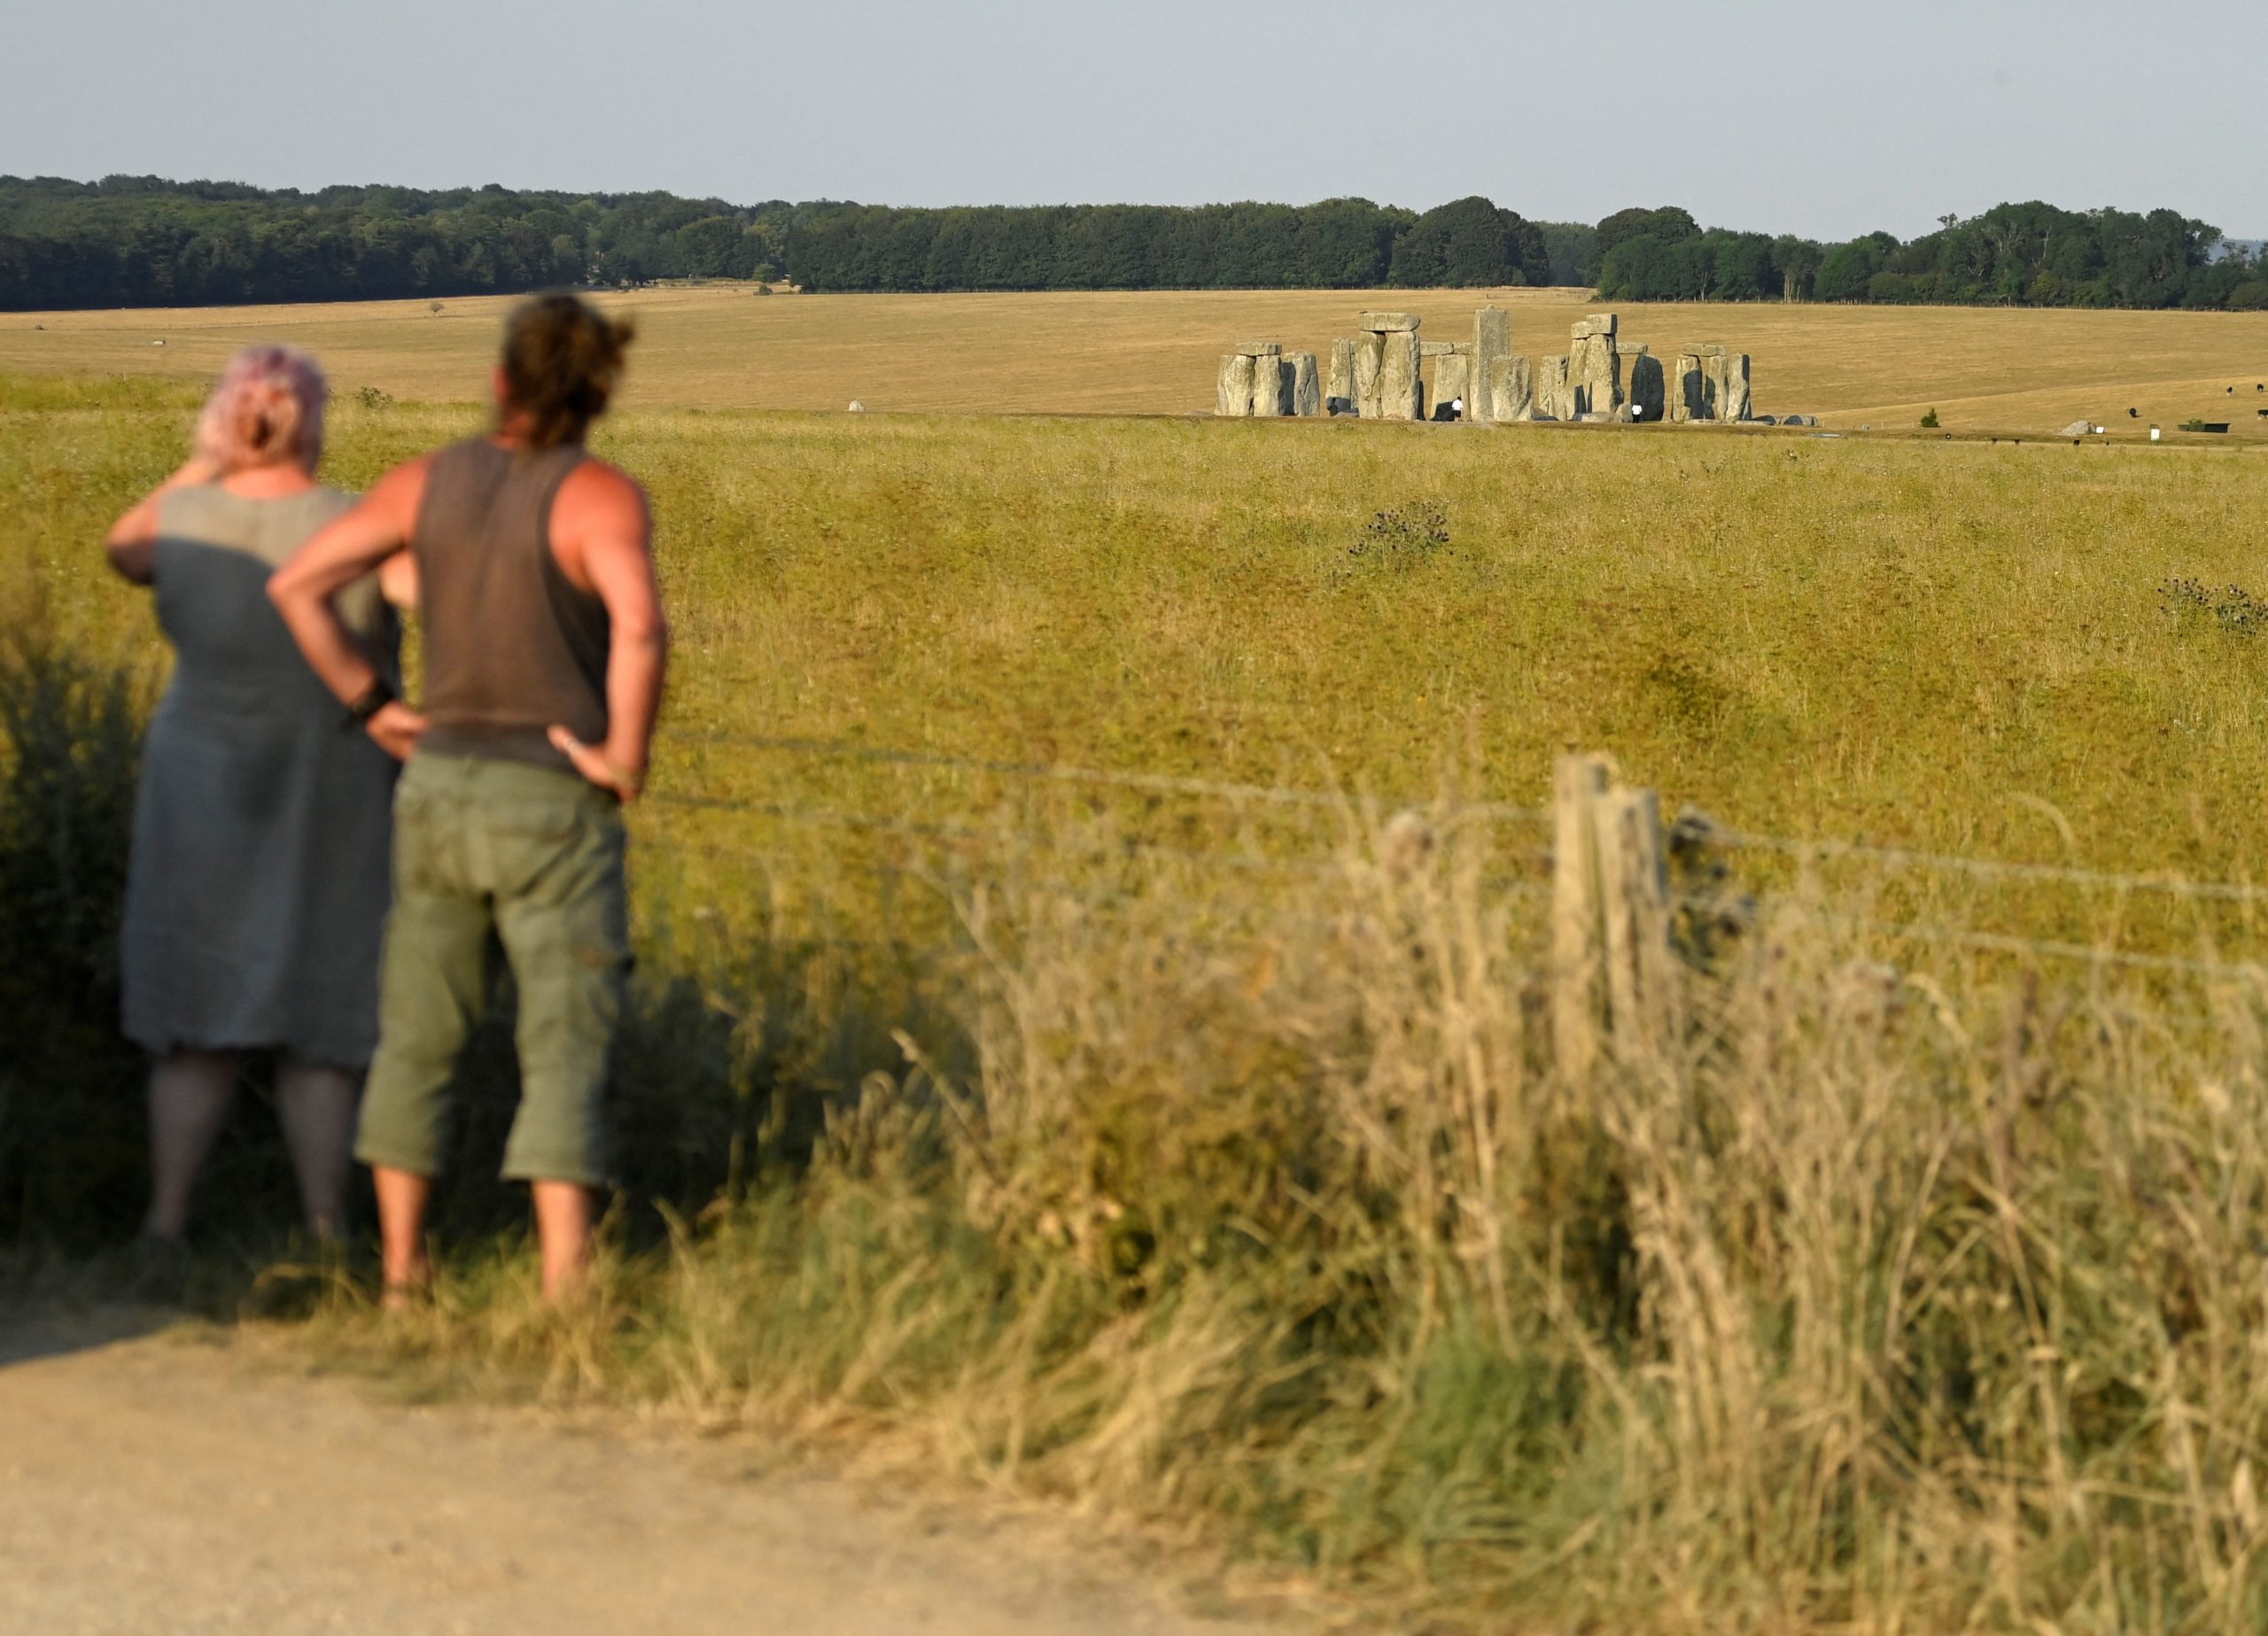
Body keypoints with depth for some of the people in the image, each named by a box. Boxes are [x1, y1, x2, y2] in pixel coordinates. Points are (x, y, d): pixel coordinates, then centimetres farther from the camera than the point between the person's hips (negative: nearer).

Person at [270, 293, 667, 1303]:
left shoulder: (430, 481, 1)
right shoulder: (599, 498, -15)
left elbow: (297, 585, 1)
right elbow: (638, 630, -32)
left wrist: (373, 707, 7)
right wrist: (625, 756, -18)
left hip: (440, 790, 4)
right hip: (555, 806, -4)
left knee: (417, 1037, 16)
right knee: (565, 1052, -2)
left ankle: (400, 1272, 19)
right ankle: (565, 1288, -11)